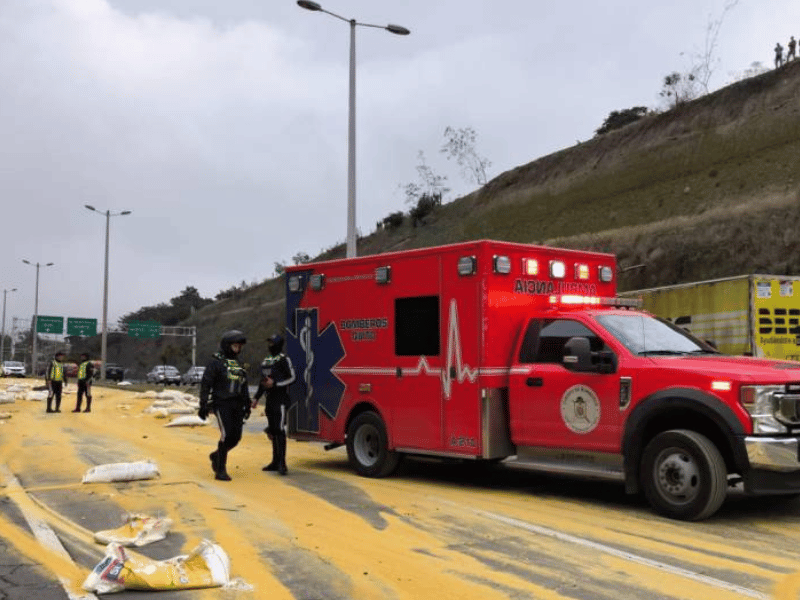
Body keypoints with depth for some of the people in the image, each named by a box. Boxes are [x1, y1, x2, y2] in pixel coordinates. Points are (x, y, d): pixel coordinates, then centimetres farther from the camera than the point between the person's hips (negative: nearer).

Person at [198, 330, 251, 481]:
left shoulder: (238, 364, 16)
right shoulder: (216, 362, -5)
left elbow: (244, 386, 23)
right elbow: (205, 384, -7)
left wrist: (247, 405, 20)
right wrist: (203, 405, -11)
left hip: (236, 405, 7)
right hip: (222, 404, -7)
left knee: (236, 436, 4)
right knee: (227, 435, -14)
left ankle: (216, 455, 30)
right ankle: (220, 470, -5)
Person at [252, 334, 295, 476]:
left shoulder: (284, 359, -5)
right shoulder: (265, 361, 19)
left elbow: (292, 378, -10)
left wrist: (275, 384, -17)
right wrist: (256, 398, 17)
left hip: (280, 400, -8)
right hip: (269, 401, 8)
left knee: (279, 430, -13)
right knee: (272, 431, 10)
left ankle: (282, 463, -14)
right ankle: (275, 462, 16)